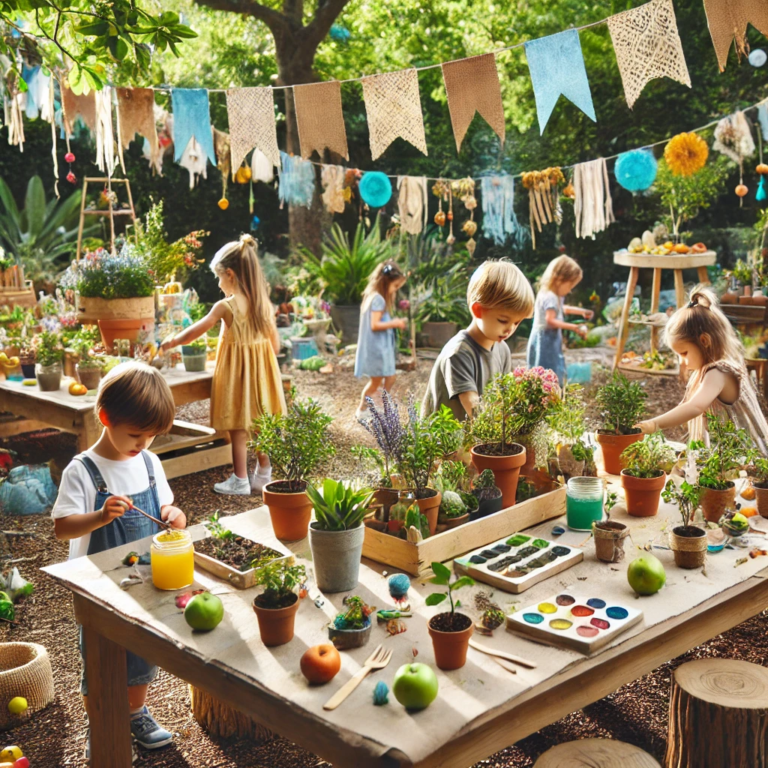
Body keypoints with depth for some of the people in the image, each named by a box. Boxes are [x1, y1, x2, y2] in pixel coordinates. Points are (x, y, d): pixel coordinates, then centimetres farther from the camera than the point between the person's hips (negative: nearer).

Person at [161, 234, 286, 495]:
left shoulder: (226, 306, -15)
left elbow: (194, 332, -6)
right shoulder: (265, 304, -1)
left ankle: (240, 481, 12)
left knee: (238, 429, 4)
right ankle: (263, 477, 24)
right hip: (262, 372, 5)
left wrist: (171, 342, 10)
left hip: (236, 372, -5)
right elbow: (275, 344, 4)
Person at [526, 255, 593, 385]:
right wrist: (574, 327, -27)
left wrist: (581, 311, 25)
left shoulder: (555, 296, 10)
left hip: (551, 340, 11)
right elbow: (551, 320, -30)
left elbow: (561, 309, 29)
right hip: (545, 341, -11)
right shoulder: (550, 297, -22)